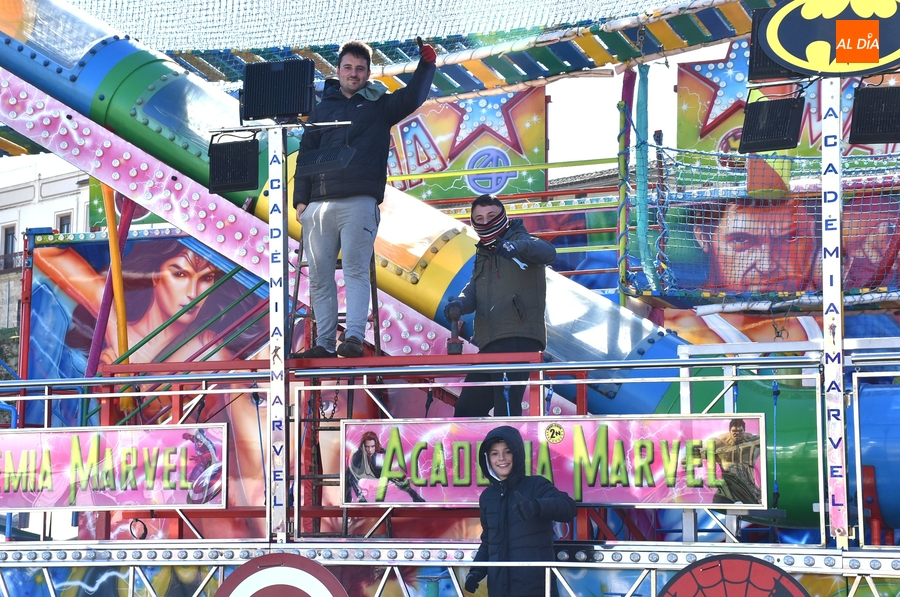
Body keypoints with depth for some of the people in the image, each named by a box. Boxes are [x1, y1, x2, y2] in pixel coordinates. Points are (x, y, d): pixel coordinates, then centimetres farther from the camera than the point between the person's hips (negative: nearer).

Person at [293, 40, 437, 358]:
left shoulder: (380, 105, 15)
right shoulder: (322, 108, 21)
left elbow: (413, 97, -2)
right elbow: (305, 154, 18)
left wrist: (426, 61, -14)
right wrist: (301, 199, 8)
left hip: (359, 202, -3)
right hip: (319, 203, 3)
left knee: (355, 269, -12)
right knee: (319, 276, 0)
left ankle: (355, 338, -18)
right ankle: (324, 343, 4)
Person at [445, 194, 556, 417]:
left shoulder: (520, 239, 0)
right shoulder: (483, 255, 24)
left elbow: (547, 252, -21)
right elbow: (474, 289, 12)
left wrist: (519, 246, -43)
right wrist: (460, 303, -12)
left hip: (518, 339, -9)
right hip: (490, 344, 9)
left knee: (506, 408, -21)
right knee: (467, 409, 14)